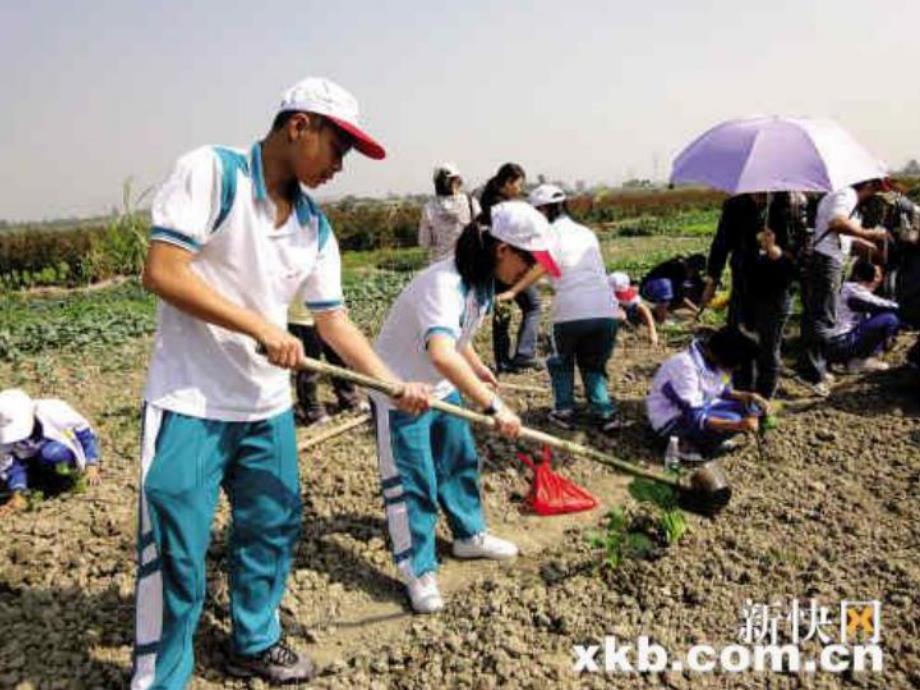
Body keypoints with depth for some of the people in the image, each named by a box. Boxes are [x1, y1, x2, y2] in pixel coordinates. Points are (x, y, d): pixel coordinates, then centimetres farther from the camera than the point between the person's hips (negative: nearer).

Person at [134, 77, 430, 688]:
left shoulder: (315, 226, 6)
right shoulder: (211, 171, -12)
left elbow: (333, 319, 8)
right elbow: (162, 273, -19)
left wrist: (396, 384, -2)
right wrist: (262, 327, -20)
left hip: (268, 406, 7)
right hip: (190, 402, -6)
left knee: (273, 529, 16)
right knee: (176, 550, 1)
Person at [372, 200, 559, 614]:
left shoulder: (482, 280, -4)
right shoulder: (443, 285, -35)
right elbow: (442, 355, -53)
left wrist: (478, 368, 25)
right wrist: (494, 406, -54)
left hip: (442, 388, 9)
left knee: (460, 461, 19)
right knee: (413, 482, -2)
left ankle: (469, 535, 38)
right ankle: (419, 571, 13)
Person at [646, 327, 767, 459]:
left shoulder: (713, 359, -6)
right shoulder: (685, 367, -31)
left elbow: (722, 392, 11)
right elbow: (693, 418, -33)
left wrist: (749, 396, -8)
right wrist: (737, 425, -39)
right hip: (672, 421, -9)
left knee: (752, 406, -3)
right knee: (732, 420, -28)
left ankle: (706, 438, -1)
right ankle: (689, 445, -9)